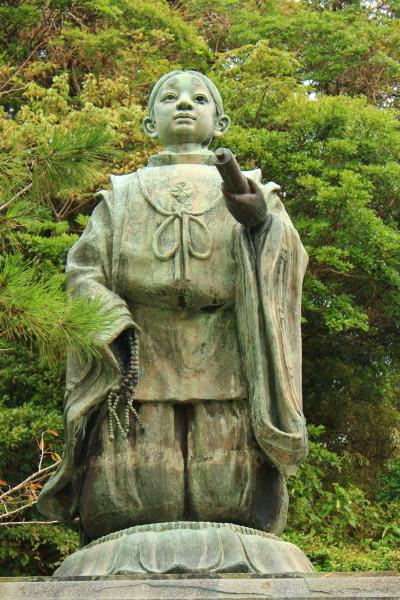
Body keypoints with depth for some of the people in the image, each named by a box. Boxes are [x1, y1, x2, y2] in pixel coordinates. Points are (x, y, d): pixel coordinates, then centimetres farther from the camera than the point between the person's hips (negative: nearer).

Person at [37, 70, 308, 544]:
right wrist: (118, 330, -9)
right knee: (130, 509, -14)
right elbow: (84, 271, 11)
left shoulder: (246, 188, 23)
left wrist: (261, 220, -18)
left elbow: (287, 263, 5)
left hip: (226, 376, 0)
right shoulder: (123, 195, 26)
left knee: (231, 509, -14)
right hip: (140, 376, 1)